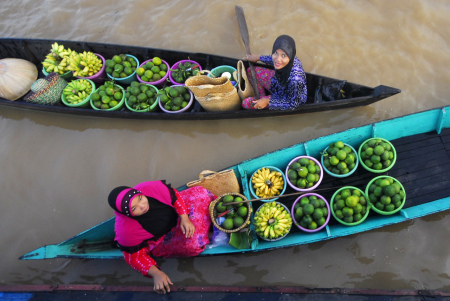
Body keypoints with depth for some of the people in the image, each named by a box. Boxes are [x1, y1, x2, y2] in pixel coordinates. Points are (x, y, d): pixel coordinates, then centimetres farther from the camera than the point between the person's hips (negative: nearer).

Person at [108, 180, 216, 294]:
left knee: (200, 192, -16)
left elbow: (175, 196, -12)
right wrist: (156, 273, -29)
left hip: (176, 214, 4)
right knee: (192, 243, -31)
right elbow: (134, 257, -17)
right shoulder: (126, 231, -33)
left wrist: (184, 218, -24)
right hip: (162, 240, -3)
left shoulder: (151, 187, -30)